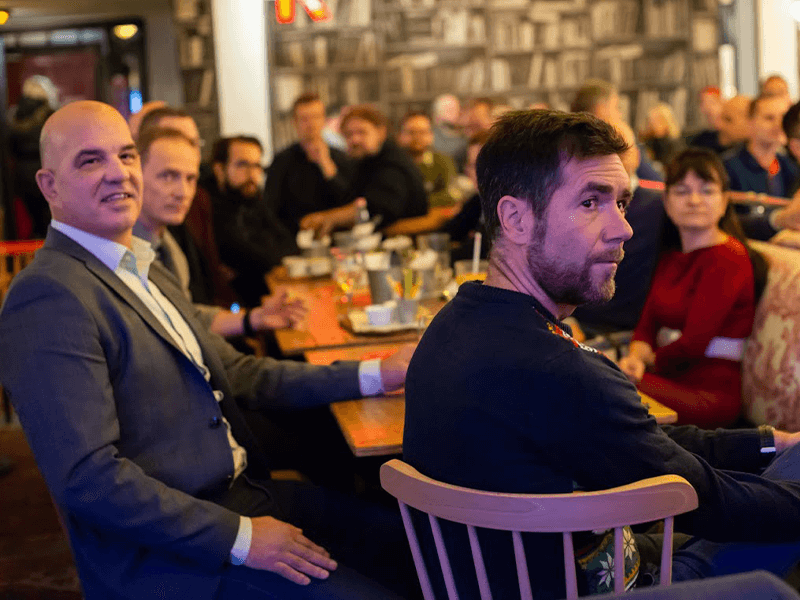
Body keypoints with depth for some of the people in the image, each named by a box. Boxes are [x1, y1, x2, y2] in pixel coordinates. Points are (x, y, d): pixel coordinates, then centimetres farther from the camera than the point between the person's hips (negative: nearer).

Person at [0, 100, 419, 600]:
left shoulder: (145, 271, 13)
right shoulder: (48, 300, -19)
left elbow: (233, 372, 16)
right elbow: (87, 478, -24)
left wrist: (373, 375, 11)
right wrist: (239, 537, -21)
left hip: (240, 493, 9)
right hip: (168, 558, -9)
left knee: (404, 539, 6)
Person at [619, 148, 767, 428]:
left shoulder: (728, 258, -11)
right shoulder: (671, 256, 17)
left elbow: (693, 344, -15)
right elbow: (647, 325, 10)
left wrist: (646, 362, -1)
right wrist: (635, 358, -11)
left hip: (710, 392, -7)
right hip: (673, 380, 7)